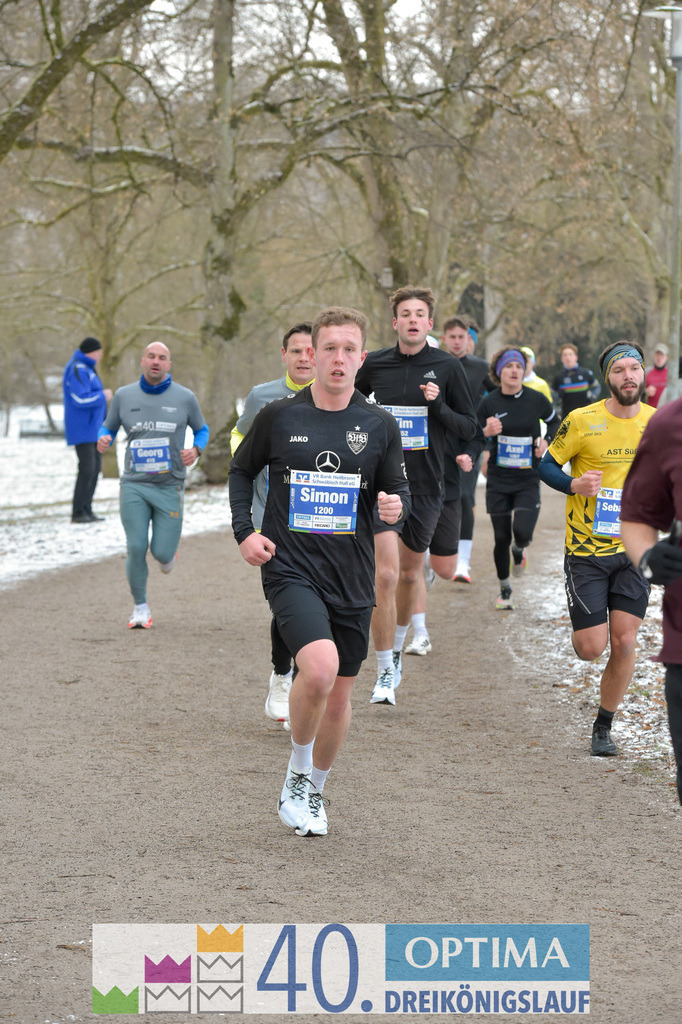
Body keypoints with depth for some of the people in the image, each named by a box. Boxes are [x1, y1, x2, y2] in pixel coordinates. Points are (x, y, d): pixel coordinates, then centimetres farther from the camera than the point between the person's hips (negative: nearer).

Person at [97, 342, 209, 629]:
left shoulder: (185, 397, 3)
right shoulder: (124, 395, 5)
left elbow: (202, 429, 16)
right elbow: (109, 426, 18)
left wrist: (196, 450, -5)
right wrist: (103, 439, -6)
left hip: (170, 485, 0)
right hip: (134, 485, 0)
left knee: (163, 553, -5)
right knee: (136, 548, -9)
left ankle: (167, 551, 36)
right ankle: (140, 607, 10)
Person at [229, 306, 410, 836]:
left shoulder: (380, 425, 2)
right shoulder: (278, 416, -1)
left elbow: (399, 491, 10)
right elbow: (242, 470, 14)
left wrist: (395, 505, -14)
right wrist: (244, 530, 1)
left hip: (352, 574, 3)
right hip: (290, 568, -3)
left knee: (340, 692, 10)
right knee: (319, 668, -26)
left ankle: (314, 790, 35)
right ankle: (297, 776, -2)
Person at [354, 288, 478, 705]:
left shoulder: (447, 367, -2)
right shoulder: (375, 364, 1)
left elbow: (470, 428, 1)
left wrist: (438, 407, -15)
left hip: (426, 486, 1)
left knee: (410, 574, 15)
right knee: (386, 574, -14)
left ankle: (397, 649, 40)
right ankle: (385, 674, -7)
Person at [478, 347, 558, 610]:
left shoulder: (536, 400, -4)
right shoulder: (489, 403, -5)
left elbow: (554, 422, 16)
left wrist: (546, 441, -2)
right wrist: (487, 432, -20)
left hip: (528, 481, 0)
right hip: (498, 480, 0)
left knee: (522, 532, -19)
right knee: (501, 538, 4)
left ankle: (519, 549, 20)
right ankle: (504, 590, 26)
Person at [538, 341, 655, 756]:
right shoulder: (582, 421, -9)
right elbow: (547, 466, 0)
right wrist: (574, 484, -19)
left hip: (634, 549, 2)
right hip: (587, 550, -2)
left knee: (623, 643, -4)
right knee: (590, 649, -4)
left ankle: (603, 728, 16)